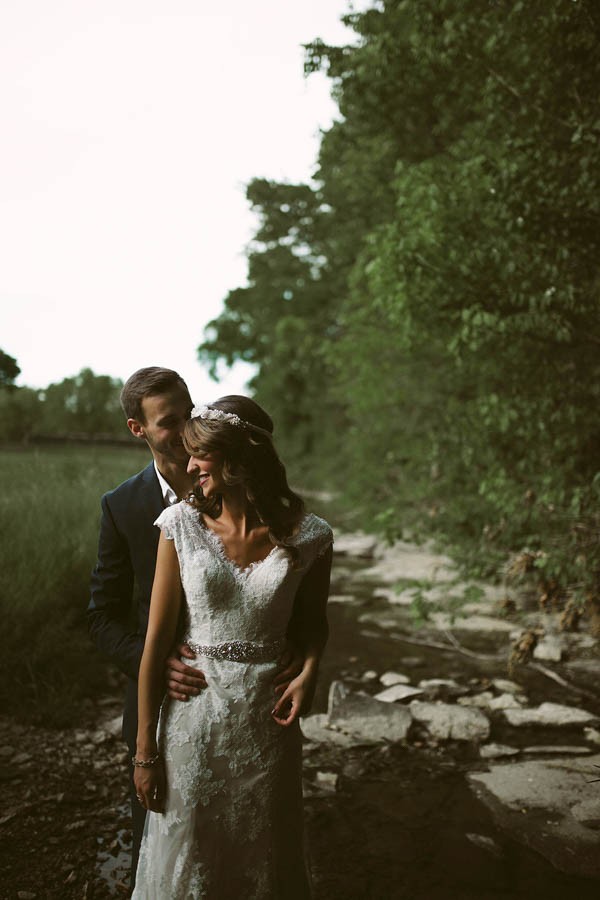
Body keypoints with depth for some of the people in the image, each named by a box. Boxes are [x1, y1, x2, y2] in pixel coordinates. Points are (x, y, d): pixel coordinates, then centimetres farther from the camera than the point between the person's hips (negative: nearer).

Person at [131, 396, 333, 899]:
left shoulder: (306, 537, -9)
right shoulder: (182, 526, -9)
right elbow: (157, 640, -6)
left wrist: (309, 672, -10)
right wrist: (146, 750, -5)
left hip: (268, 720, 1)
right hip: (193, 718, 0)